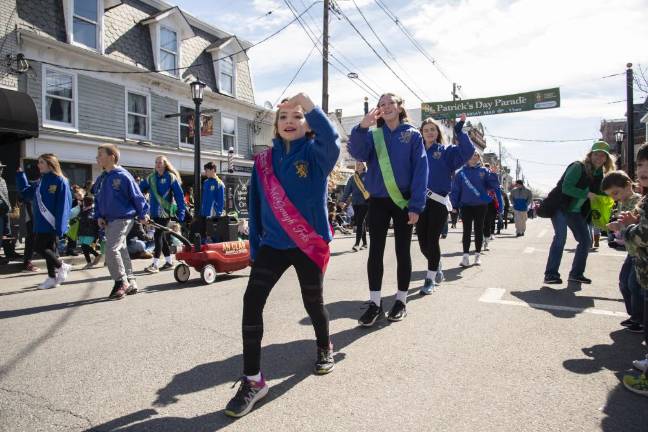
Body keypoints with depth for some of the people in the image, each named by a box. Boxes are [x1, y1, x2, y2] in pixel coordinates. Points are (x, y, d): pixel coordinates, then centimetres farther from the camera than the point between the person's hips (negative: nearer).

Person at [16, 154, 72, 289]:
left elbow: (63, 205, -17)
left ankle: (62, 266, 9)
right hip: (40, 223, 8)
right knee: (49, 248, 12)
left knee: (39, 247, -7)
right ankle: (52, 278, 19)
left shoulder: (60, 181, -13)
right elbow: (25, 193, 22)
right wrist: (20, 175, 14)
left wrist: (60, 226, -21)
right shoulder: (40, 182, 12)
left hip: (51, 223, -8)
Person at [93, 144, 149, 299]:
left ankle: (121, 282, -2)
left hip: (122, 219, -8)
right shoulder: (101, 179, 10)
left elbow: (136, 196, -9)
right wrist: (99, 216, 5)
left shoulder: (123, 176, -14)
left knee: (111, 249, -16)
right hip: (108, 221, 8)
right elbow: (97, 199, 19)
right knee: (121, 250, 12)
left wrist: (142, 215, -2)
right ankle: (130, 283, 21)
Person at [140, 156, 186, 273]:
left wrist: (181, 211, -14)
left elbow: (179, 195, -9)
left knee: (158, 235, -9)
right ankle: (169, 262, 22)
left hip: (166, 211, -6)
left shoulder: (171, 177, -5)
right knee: (161, 236, 11)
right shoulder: (151, 178, 11)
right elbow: (140, 189, 8)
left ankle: (155, 264, -5)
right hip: (155, 212, 6)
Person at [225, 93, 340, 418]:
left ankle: (325, 348, 45)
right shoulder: (264, 161, 5)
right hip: (273, 243, 3)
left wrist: (309, 104, -37)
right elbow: (257, 206, 9)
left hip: (309, 243, -2)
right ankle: (253, 379, 2)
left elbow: (331, 140, -29)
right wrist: (255, 246, 9)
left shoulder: (315, 153, -4)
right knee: (252, 302, -10)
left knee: (312, 301, 13)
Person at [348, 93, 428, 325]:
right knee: (375, 251, 2)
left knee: (402, 251, 7)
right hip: (378, 201, 2)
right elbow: (357, 153, -14)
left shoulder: (413, 135, 1)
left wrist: (416, 205, -14)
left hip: (403, 201, -2)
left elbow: (420, 170, -6)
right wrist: (362, 127, -31)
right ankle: (375, 303, 11)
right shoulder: (373, 135, 6)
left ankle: (401, 301, 21)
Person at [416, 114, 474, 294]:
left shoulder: (446, 151, 6)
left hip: (438, 202, -3)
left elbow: (468, 151, -10)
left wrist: (459, 129, -16)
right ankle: (437, 270, 32)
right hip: (420, 201, 3)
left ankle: (430, 279, 10)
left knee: (432, 240, -2)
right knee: (423, 242, 6)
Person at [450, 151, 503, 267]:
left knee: (479, 230, 9)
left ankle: (478, 254, 19)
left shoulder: (484, 171, 2)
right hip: (466, 205, -1)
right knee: (467, 230, -1)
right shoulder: (461, 173, 1)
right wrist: (455, 205, -5)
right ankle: (466, 255, 1)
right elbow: (455, 190, -1)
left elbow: (494, 184, -5)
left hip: (481, 205, 1)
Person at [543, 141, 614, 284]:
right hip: (560, 207, -8)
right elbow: (566, 188, -25)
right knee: (560, 237, -20)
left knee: (586, 240, 6)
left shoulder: (600, 175, 7)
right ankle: (551, 274, -17)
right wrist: (586, 194, -28)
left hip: (576, 212, 8)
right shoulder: (578, 167, -15)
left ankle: (576, 273, 17)